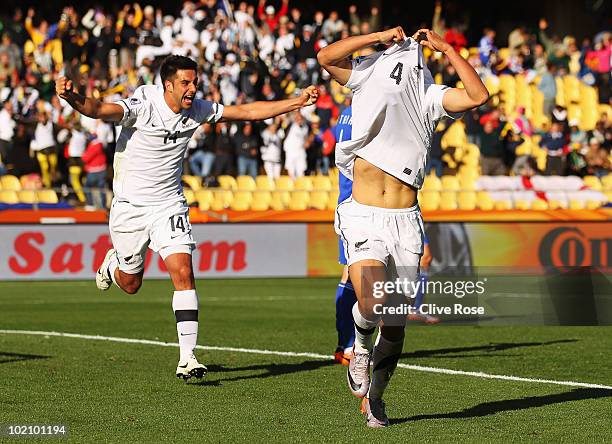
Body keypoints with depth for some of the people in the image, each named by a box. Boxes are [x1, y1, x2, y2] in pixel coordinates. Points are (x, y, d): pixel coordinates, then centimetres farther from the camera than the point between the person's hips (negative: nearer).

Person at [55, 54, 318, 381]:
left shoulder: (197, 110, -5)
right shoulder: (142, 106, -20)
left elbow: (249, 111, 4)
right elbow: (98, 109, -37)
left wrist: (297, 102, -1)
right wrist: (71, 97, -59)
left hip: (169, 206, 2)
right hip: (130, 206, -2)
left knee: (183, 273, -16)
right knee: (130, 284, 13)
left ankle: (187, 358, -15)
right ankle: (112, 264, 52)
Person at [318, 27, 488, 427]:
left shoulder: (429, 96, 7)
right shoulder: (368, 81, 5)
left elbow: (478, 96, -8)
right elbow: (326, 57, -9)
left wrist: (446, 48, -5)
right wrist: (380, 37, -9)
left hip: (405, 223, 2)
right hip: (363, 219, -2)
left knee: (395, 326, 5)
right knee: (372, 305, -23)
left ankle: (374, 397, 25)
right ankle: (361, 348, 11)